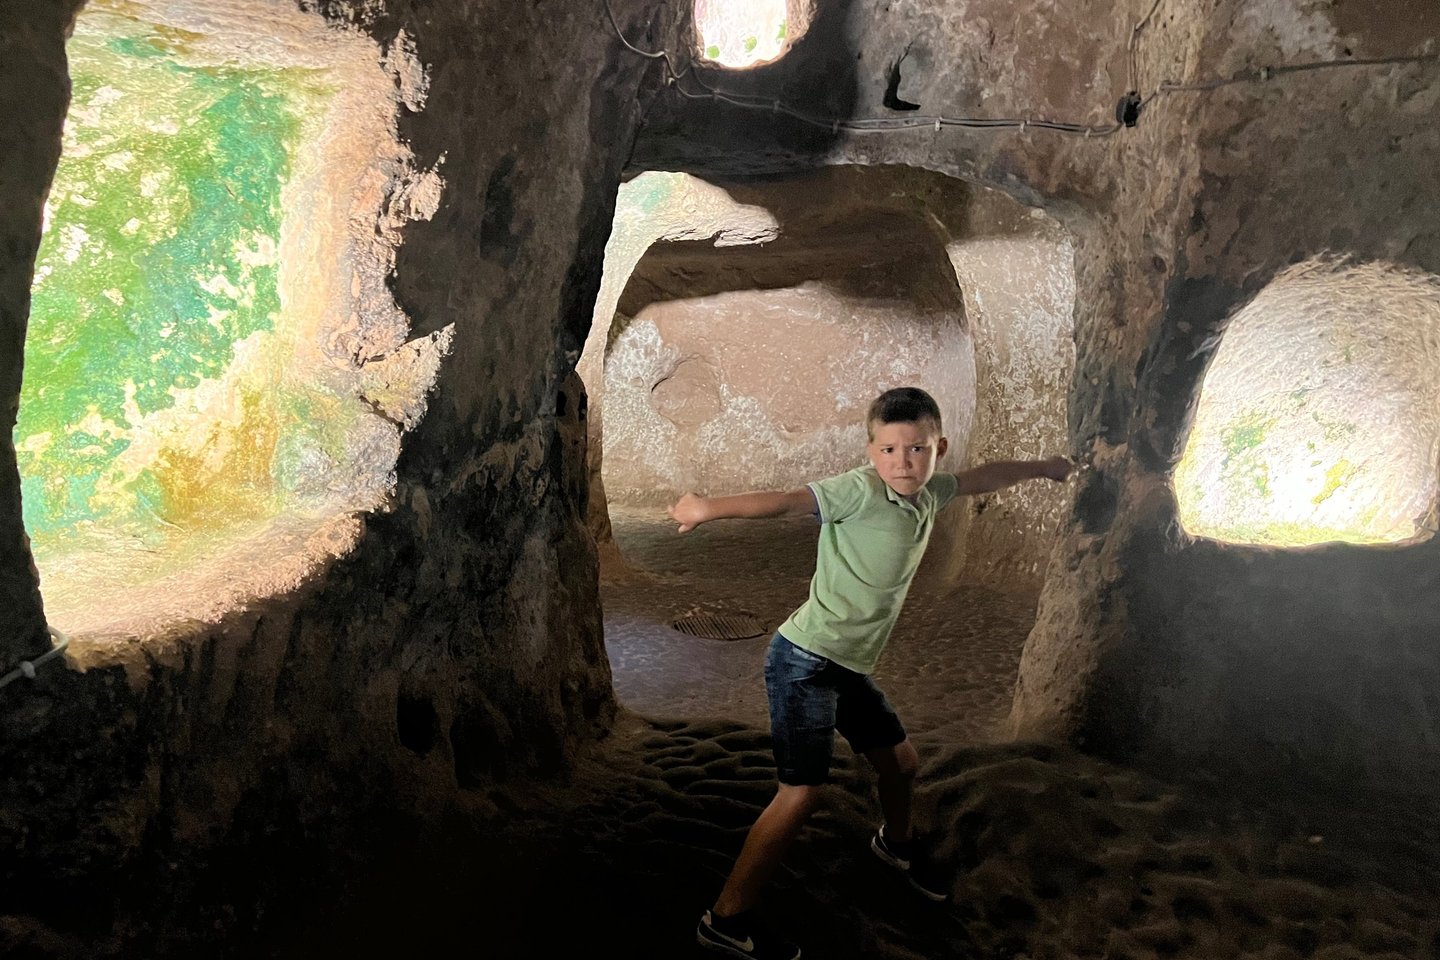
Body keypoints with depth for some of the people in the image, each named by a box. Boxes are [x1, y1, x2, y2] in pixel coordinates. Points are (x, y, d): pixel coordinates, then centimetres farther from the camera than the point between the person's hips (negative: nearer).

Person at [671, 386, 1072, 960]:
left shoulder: (928, 494, 6)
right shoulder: (860, 490, -17)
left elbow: (981, 478, 24)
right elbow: (786, 501, -28)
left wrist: (1042, 468, 37)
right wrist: (710, 507, -37)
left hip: (849, 668, 8)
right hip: (804, 660, -8)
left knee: (900, 762, 21)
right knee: (802, 792, -13)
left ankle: (896, 844, 54)